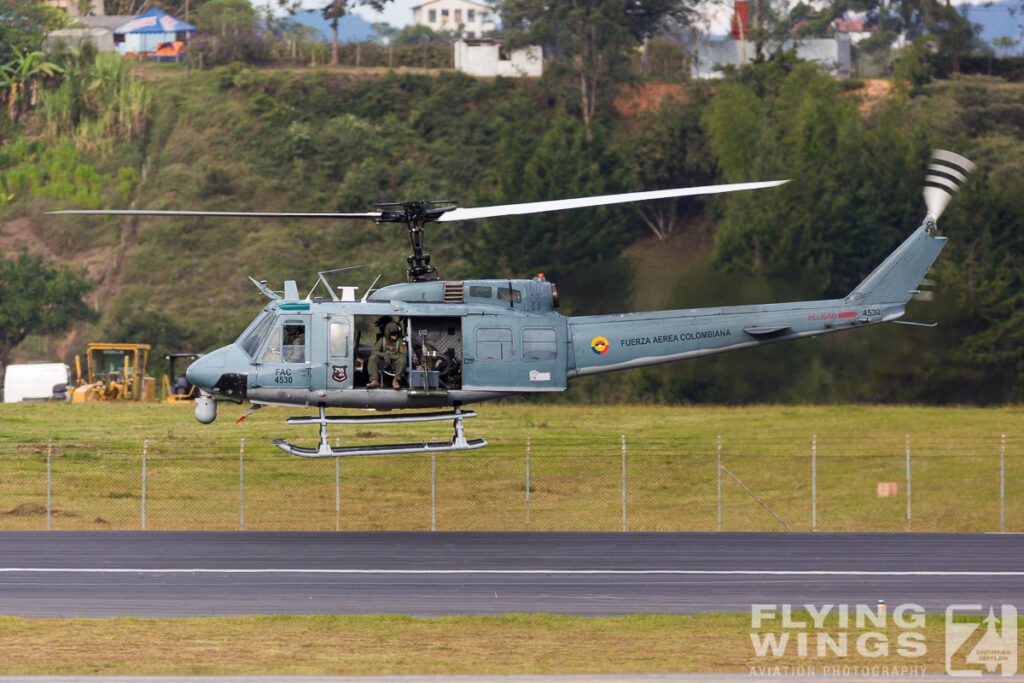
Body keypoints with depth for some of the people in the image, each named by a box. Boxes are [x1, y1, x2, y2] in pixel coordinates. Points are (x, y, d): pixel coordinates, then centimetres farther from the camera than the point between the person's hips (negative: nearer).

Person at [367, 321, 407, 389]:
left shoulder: (400, 341, -7)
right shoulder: (382, 340, 0)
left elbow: (404, 355, -16)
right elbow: (374, 352, -8)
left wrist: (390, 356, -21)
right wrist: (384, 355, -27)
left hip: (394, 365, -2)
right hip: (384, 364, 2)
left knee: (403, 360, -34)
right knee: (373, 358, -24)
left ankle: (395, 381, -24)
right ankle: (375, 381, -33)